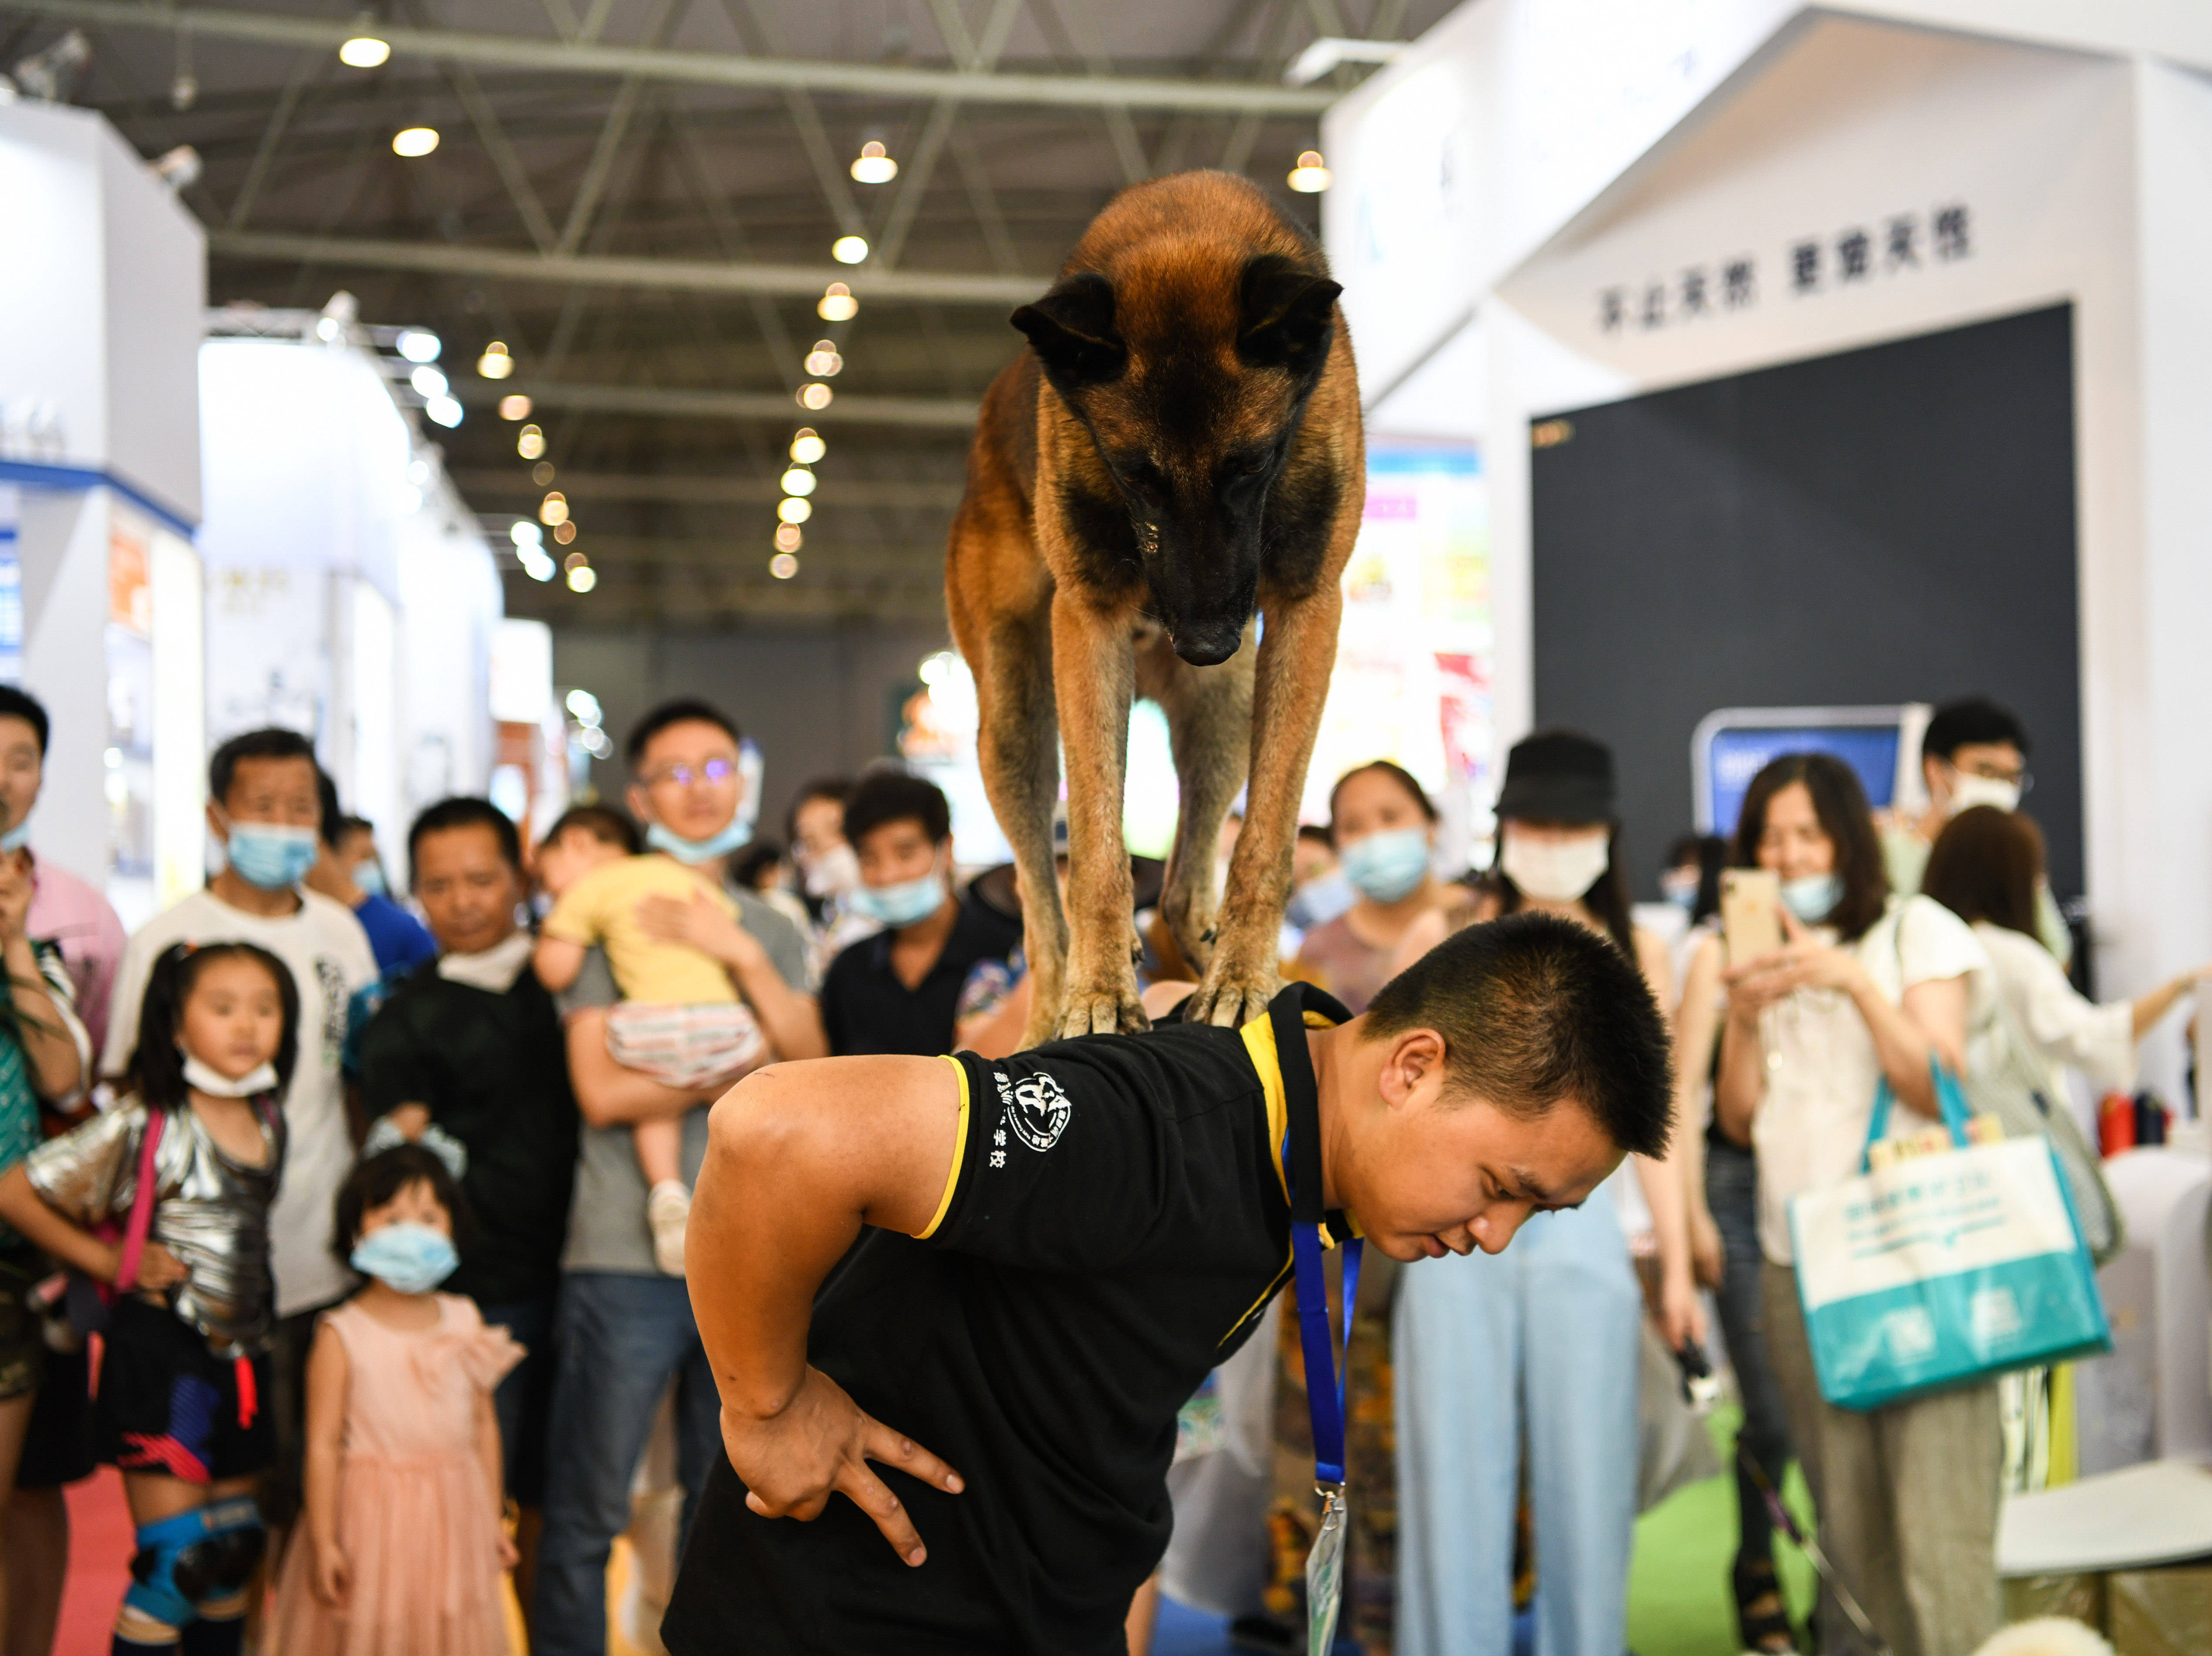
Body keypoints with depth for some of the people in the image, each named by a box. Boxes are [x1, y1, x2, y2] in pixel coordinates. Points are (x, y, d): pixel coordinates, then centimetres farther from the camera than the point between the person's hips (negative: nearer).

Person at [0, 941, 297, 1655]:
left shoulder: (270, 1121, 6)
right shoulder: (145, 1128, -13)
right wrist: (111, 1260, -8)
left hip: (240, 1356, 7)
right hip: (161, 1354, -7)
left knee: (234, 1551, 13)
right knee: (175, 1558, -8)